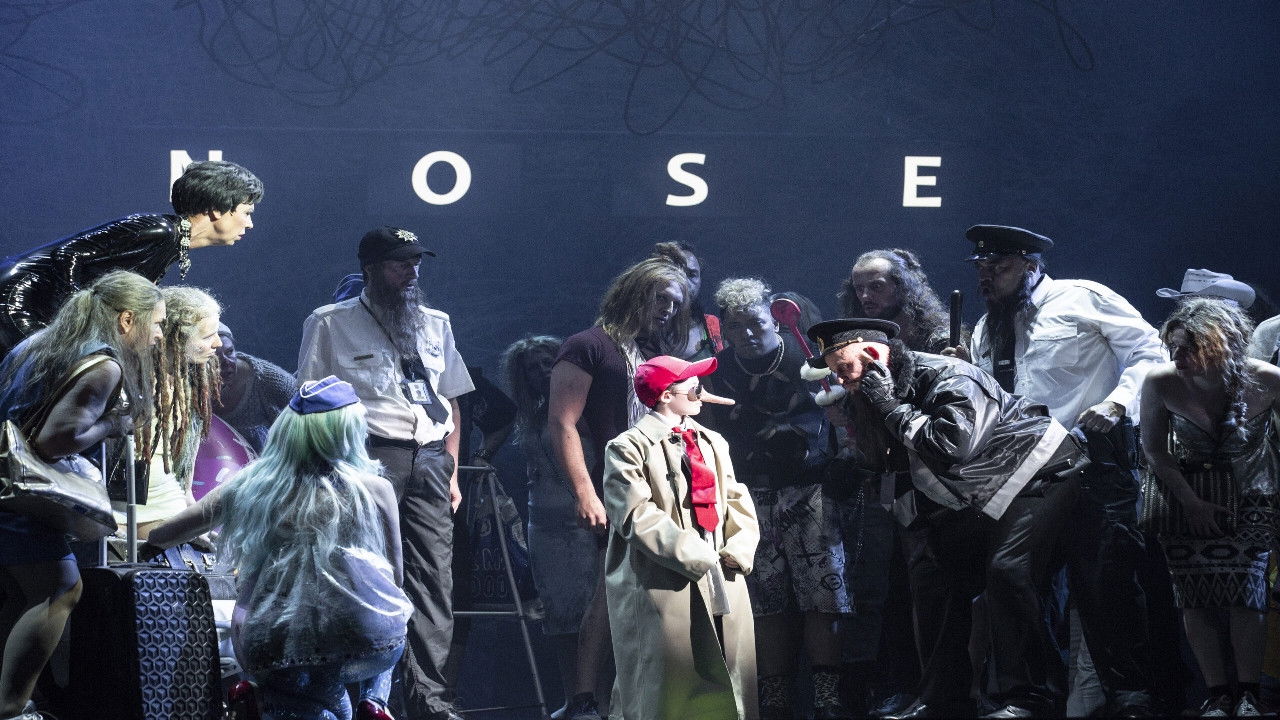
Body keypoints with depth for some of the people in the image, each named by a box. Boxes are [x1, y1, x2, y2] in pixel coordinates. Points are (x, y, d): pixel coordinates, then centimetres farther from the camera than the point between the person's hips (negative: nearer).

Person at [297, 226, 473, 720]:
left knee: (434, 579, -1)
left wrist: (451, 471, 15)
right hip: (370, 458, -5)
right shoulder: (330, 324, 5)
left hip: (429, 462, 5)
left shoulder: (435, 324, 20)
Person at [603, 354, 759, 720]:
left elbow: (738, 502, 14)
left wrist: (739, 550, -5)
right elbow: (637, 517, -14)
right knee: (667, 691, -3)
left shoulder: (712, 443, 17)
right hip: (665, 586, -6)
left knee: (726, 689, 6)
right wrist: (694, 556, -16)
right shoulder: (630, 448, -5)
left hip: (721, 580, 7)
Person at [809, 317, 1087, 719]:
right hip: (982, 493, 9)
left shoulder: (950, 379, -27)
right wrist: (920, 534, -3)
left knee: (1007, 569, -26)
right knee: (934, 579, 4)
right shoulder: (871, 397, -2)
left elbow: (950, 449, -38)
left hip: (1038, 471, -9)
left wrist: (891, 406, -31)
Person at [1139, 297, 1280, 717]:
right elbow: (1154, 450, -8)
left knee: (1244, 593, -12)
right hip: (1187, 498, 1)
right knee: (1195, 597, -7)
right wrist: (1192, 504, -13)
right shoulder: (1161, 383, -22)